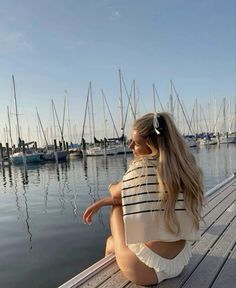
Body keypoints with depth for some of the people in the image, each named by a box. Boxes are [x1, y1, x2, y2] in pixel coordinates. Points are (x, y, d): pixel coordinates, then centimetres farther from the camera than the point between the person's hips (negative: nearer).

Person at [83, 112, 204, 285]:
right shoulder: (185, 166, -1)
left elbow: (116, 193, -1)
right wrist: (102, 202, 11)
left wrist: (113, 186, 22)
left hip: (145, 270, -7)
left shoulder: (142, 166, -22)